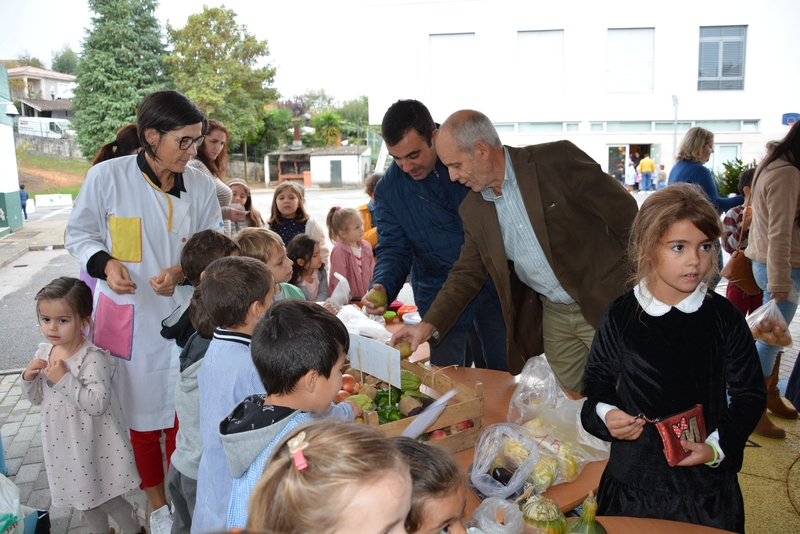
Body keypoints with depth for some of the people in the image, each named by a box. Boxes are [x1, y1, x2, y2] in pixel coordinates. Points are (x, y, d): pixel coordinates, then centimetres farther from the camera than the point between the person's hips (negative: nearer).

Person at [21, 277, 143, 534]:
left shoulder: (93, 358, -24)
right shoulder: (44, 353, -2)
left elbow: (98, 404, -30)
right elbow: (37, 398, 8)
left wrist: (64, 379, -32)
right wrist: (29, 378, -12)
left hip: (92, 445, -7)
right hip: (62, 443, 7)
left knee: (105, 498, 8)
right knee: (85, 496, 25)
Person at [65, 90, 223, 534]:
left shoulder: (200, 186, -3)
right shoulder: (107, 176, -10)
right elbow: (80, 234, 2)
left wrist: (183, 272, -14)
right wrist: (105, 263, -16)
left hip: (183, 313, 2)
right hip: (127, 315, -1)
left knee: (183, 412, 9)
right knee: (141, 412, 12)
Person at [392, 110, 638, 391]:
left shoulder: (558, 160, -16)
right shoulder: (473, 209, 1)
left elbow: (626, 216, -10)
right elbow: (467, 273, 7)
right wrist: (430, 324, -5)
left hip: (608, 304, -4)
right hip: (553, 316, 5)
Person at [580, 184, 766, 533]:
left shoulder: (723, 317, -6)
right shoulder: (621, 315, -7)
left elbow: (750, 393, 1)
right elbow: (598, 380, 4)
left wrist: (719, 446, -11)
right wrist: (604, 413, -16)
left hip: (708, 479, 1)